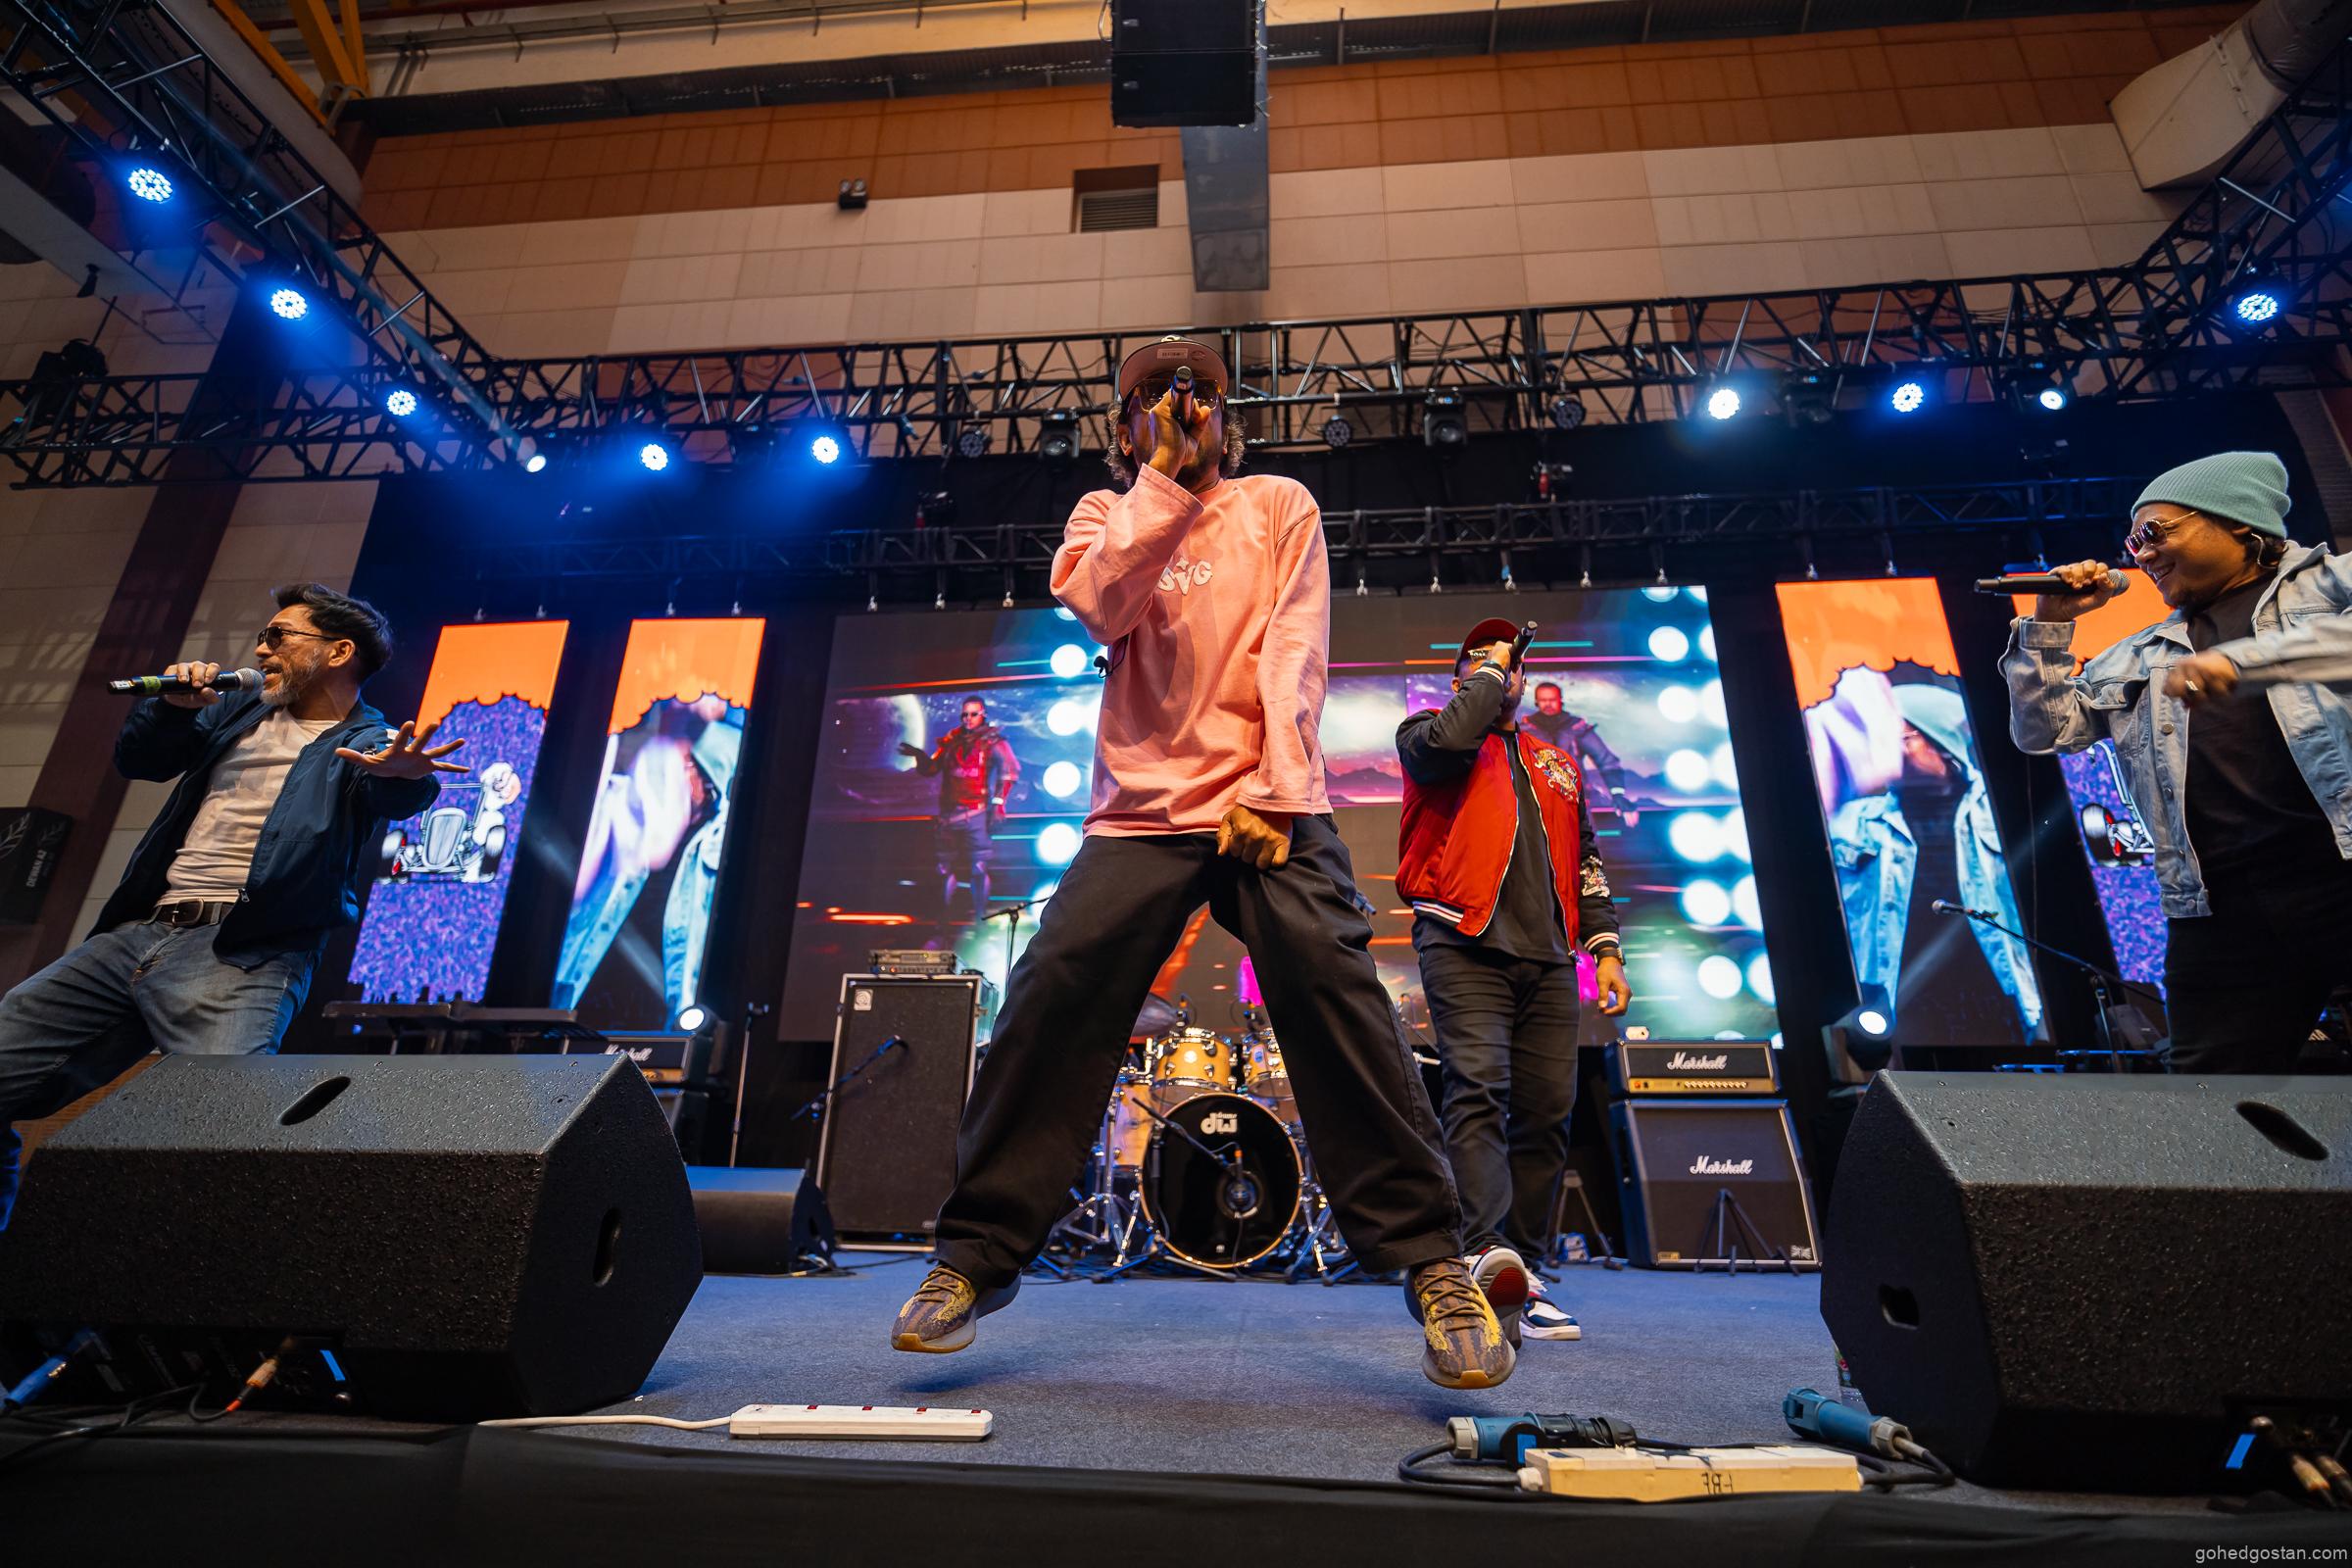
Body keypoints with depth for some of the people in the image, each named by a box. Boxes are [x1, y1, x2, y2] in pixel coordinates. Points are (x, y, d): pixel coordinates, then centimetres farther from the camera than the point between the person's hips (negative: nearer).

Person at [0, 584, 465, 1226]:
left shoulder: (372, 743, 1)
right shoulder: (242, 711, 21)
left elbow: (391, 794, -22)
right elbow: (136, 759, 26)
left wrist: (406, 776, -48)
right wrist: (174, 704, 5)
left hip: (245, 954, -8)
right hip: (134, 933, 8)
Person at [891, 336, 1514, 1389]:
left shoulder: (1279, 507, 14)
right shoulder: (1106, 514, 20)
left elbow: (1293, 655, 1)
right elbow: (1099, 607, -4)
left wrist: (1270, 793, -12)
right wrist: (1163, 480, -3)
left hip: (1269, 806, -1)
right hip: (1140, 811, 2)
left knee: (1337, 999, -17)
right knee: (1049, 1002, -10)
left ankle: (1431, 1261, -5)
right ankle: (979, 1254, 4)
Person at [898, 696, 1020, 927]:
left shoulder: (993, 741, 1)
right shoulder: (951, 740, 13)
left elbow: (1010, 769, -10)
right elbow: (930, 769, 16)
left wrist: (998, 802, -17)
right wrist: (921, 756, -6)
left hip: (977, 813, -5)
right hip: (950, 813, 5)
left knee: (978, 869, -8)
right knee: (946, 868, 7)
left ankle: (980, 920, -1)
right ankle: (944, 922, 15)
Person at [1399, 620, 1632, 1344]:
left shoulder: (1558, 764, 27)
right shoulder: (1428, 732, 13)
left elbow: (1587, 865, 25)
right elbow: (1447, 740, -14)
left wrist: (1606, 947, 14)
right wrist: (1487, 672, 3)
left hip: (1547, 958, 5)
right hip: (1465, 947, -5)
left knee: (1546, 1111, 1)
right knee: (1478, 1090, -18)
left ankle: (1522, 1271, 8)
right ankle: (1488, 1250, -26)